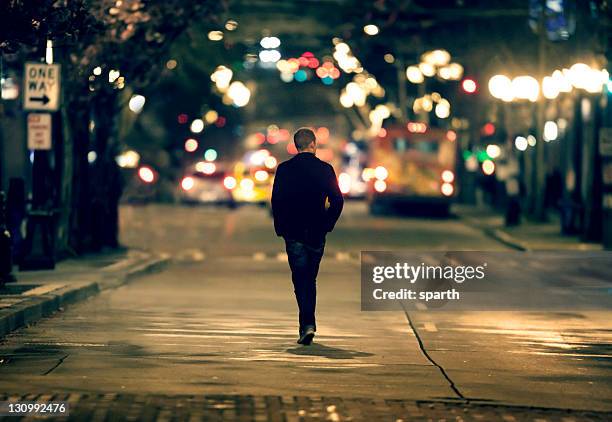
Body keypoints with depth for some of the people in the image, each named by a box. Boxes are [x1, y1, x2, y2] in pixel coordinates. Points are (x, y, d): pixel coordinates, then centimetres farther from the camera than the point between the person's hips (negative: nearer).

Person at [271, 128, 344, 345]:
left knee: (301, 280, -3)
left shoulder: (284, 169, -3)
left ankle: (308, 325, -17)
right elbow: (337, 201, -3)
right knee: (310, 279, 16)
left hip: (293, 233, -1)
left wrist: (280, 228, 6)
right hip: (317, 234, 2)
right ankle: (307, 324, 21)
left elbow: (276, 201, -5)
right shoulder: (325, 169, -1)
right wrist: (327, 225, 9)